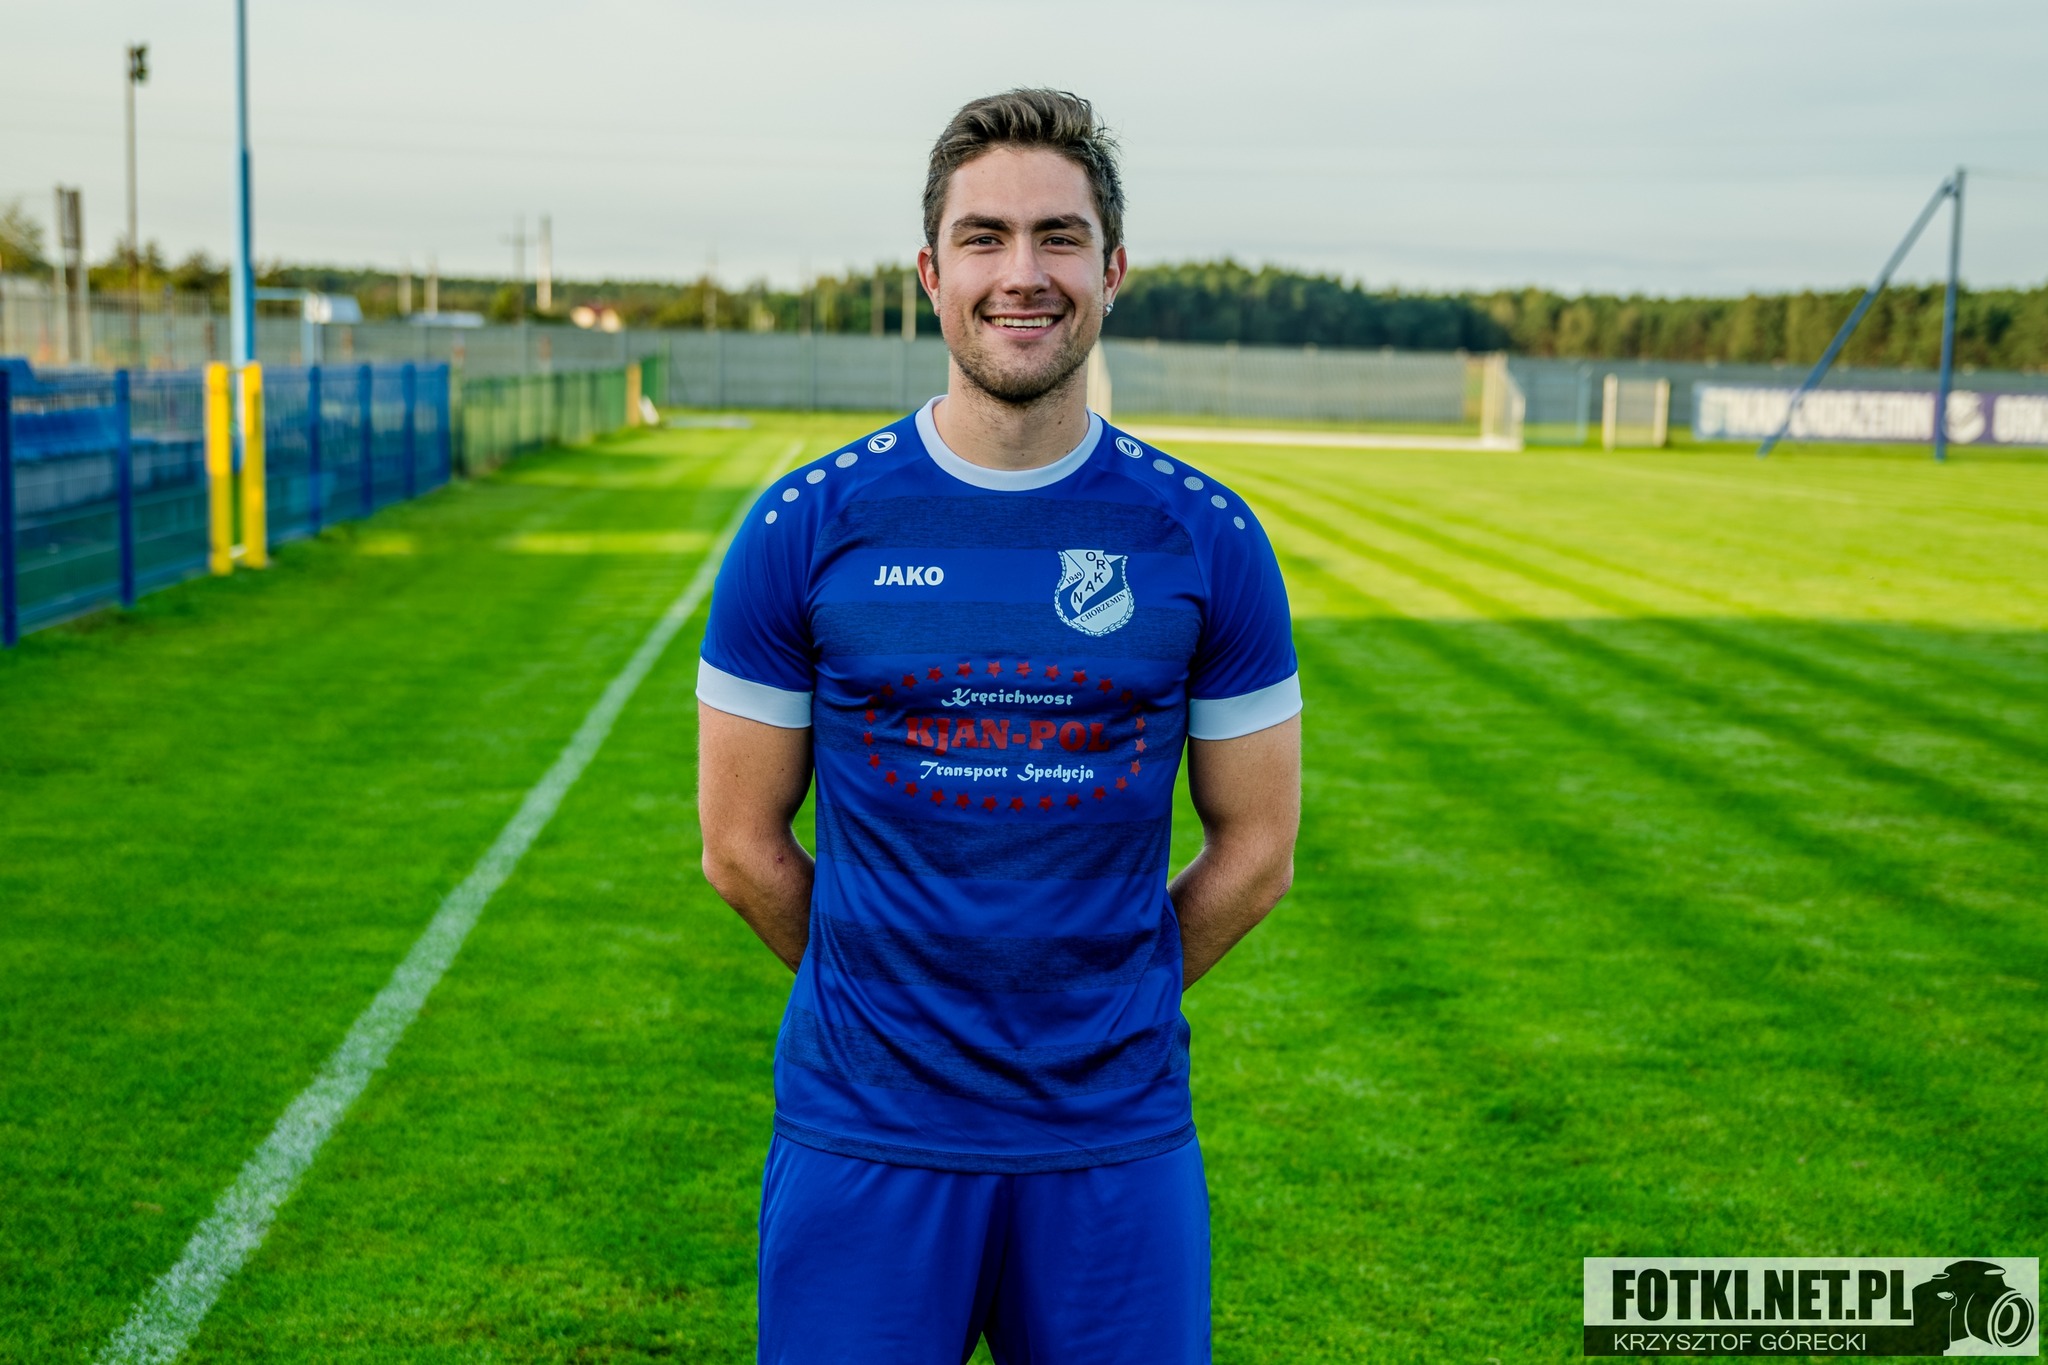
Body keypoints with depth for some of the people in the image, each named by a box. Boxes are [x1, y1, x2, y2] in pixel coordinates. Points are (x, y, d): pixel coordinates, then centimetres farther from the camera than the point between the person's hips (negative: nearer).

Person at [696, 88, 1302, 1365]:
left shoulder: (1208, 540, -1)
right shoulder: (806, 529, -4)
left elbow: (1255, 851, 6)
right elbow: (743, 846, 3)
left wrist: (1100, 1009, 7)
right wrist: (897, 1005, 8)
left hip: (1117, 1141, 1)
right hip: (864, 1143, -1)